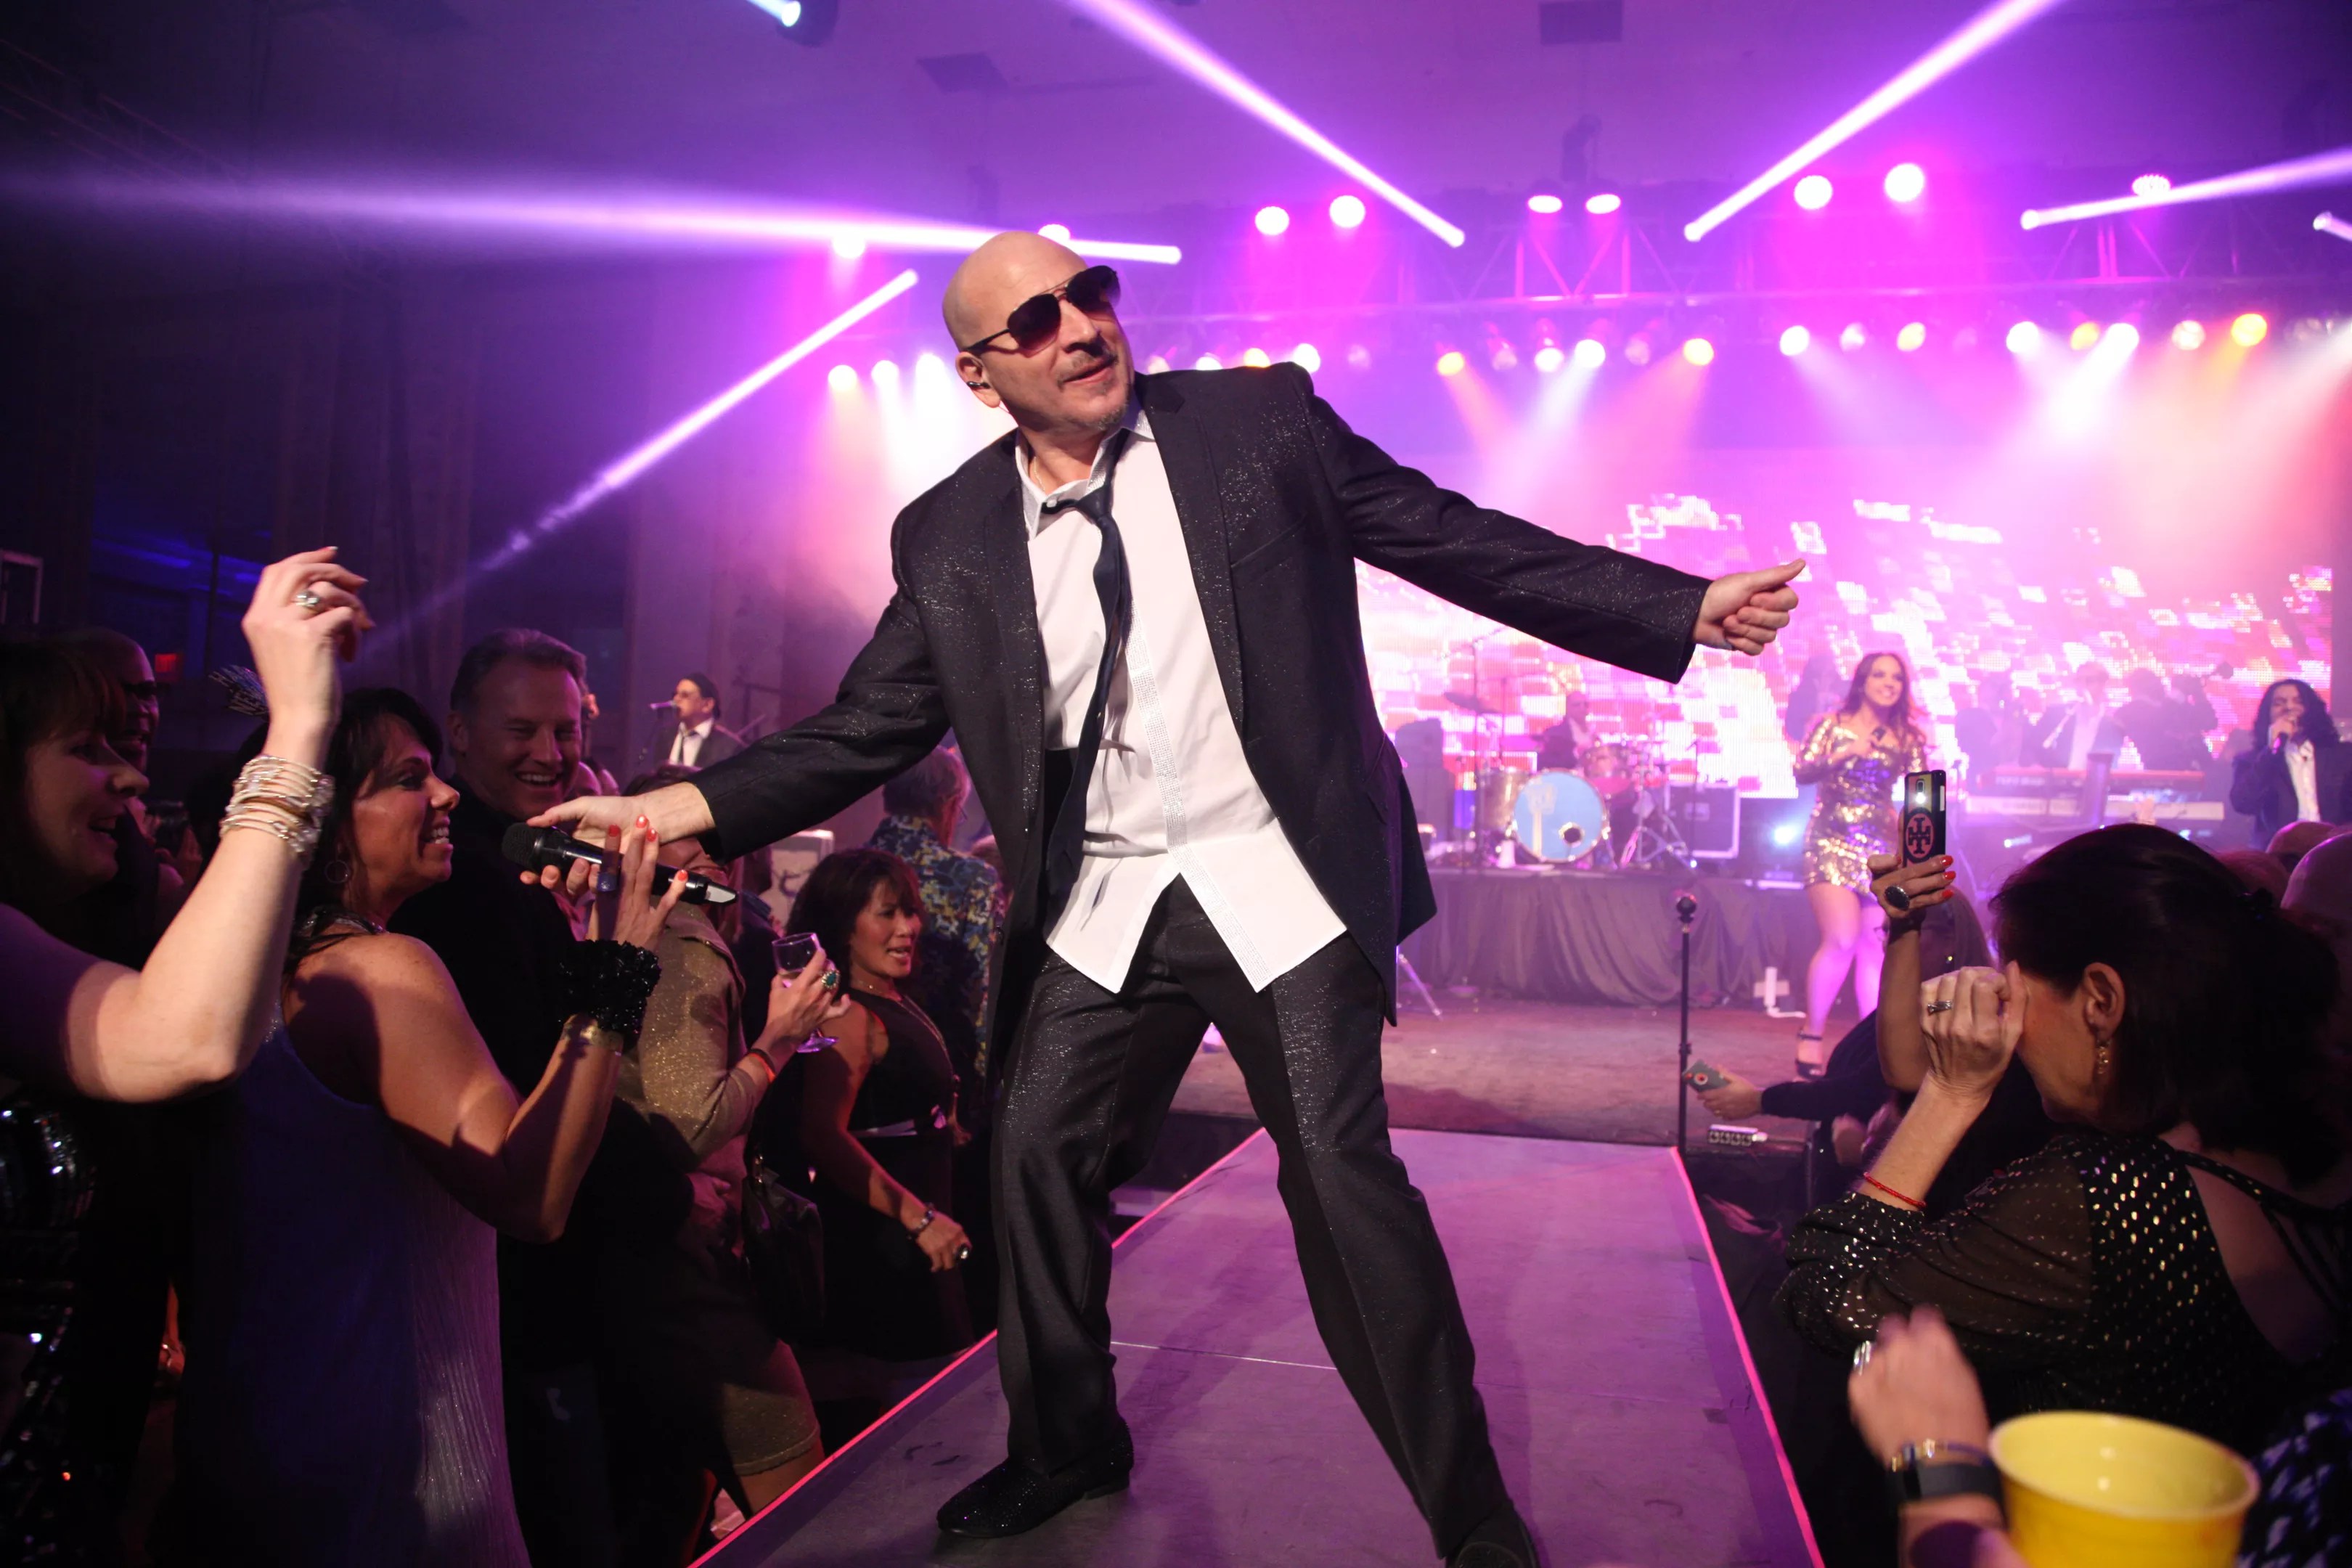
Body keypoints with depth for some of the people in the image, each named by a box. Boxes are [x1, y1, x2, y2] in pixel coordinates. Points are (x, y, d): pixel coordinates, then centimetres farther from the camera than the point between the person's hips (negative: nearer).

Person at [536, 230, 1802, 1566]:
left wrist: (1683, 607, -6)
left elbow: (1466, 543, -1)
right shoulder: (951, 538, 3)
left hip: (1281, 882, -3)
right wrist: (685, 805, -9)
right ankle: (1066, 1448, 36)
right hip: (1103, 904, 4)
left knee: (1343, 1175, -7)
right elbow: (865, 733, 5)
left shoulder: (1262, 421, -2)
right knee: (1037, 1161, 9)